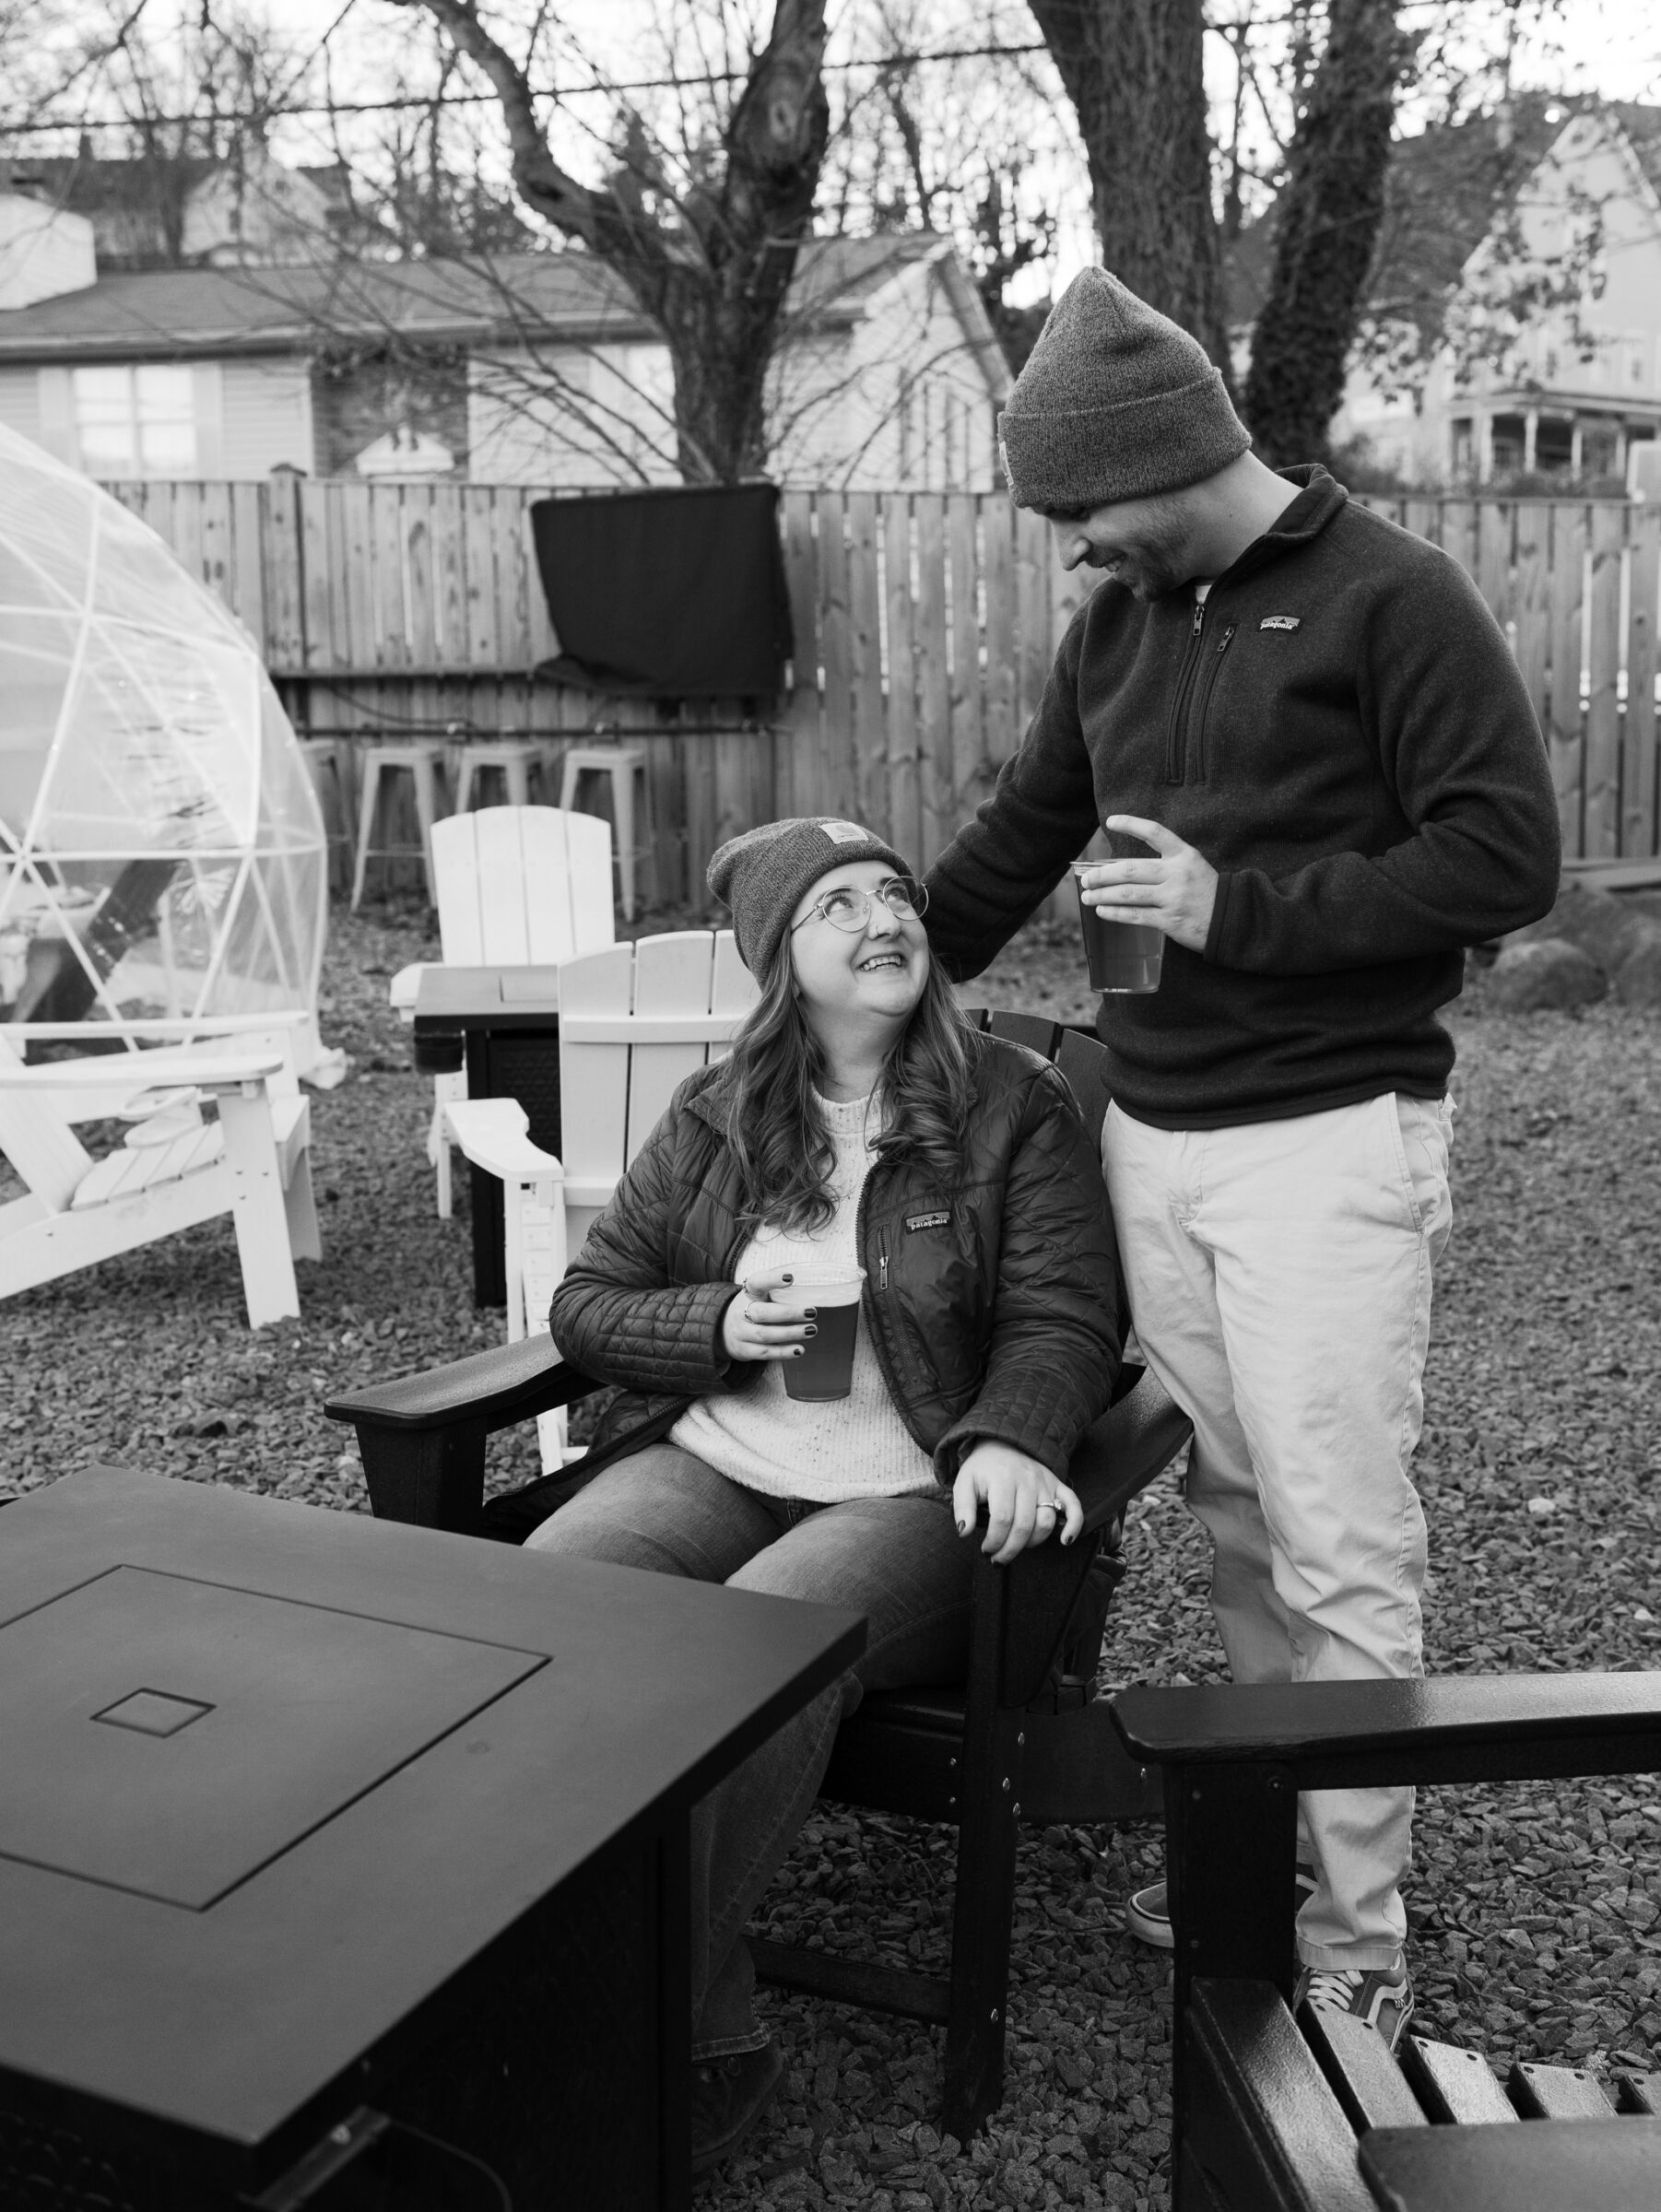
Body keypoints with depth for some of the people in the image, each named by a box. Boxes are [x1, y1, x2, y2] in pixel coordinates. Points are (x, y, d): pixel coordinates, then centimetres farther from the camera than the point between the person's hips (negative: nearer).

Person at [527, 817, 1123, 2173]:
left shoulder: (1014, 1109, 4)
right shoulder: (715, 1119, 13)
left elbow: (1063, 1320, -4)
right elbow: (584, 1305, 14)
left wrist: (1007, 1442, -26)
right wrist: (718, 1324, -6)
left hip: (913, 1491, -3)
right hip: (713, 1460, 4)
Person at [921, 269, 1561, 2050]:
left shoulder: (1388, 599, -6)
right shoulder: (1119, 623, 14)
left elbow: (1505, 857, -12)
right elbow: (1017, 837, 22)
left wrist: (1242, 907, -16)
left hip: (1326, 1138, -6)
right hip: (1151, 1131, 6)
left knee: (1340, 1560, -1)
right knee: (1235, 1524, 12)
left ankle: (1359, 1952, 12)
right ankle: (1260, 1850, 27)